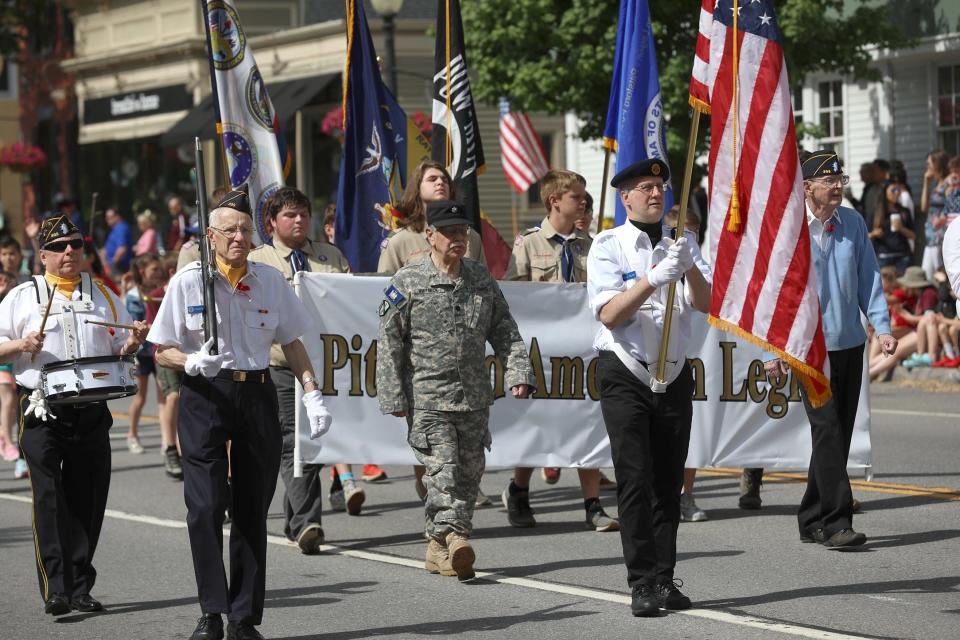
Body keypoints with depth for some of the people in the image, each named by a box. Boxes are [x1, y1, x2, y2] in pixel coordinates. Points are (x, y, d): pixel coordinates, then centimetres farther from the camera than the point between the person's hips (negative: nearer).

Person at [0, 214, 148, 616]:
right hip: (43, 412, -3)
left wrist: (133, 342, -3)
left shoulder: (103, 296, 16)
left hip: (92, 412, 3)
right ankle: (55, 591, -13)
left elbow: (119, 351, 19)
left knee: (88, 500, 3)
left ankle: (80, 588, 11)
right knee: (49, 500, -10)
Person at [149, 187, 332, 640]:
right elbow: (162, 351, 1)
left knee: (252, 509, 5)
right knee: (205, 506, -12)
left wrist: (312, 395, 3)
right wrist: (192, 362, -20)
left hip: (257, 394, 3)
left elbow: (292, 344, 14)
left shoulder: (271, 281, 6)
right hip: (204, 398, -3)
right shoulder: (187, 283, -3)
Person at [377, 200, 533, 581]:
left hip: (475, 398, 5)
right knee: (442, 471, -16)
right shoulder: (407, 282, -2)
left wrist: (518, 372, -2)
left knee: (469, 473, 6)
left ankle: (439, 549, 15)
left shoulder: (481, 279, 11)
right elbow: (389, 343, -1)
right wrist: (394, 398, -6)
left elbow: (504, 331, 13)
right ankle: (454, 538, -26)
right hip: (428, 398, -5)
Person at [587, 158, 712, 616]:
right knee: (635, 479, -10)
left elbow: (705, 303, -2)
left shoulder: (680, 242, 9)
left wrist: (690, 266, -20)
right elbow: (609, 314, -12)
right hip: (625, 375, -4)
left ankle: (665, 579, 7)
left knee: (668, 481, 4)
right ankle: (642, 583, -11)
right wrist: (654, 278, -24)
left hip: (674, 373, 4)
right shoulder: (609, 245, -2)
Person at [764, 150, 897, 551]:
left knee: (838, 435, 10)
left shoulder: (853, 224, 4)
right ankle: (836, 523, -11)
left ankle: (812, 520, 21)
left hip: (850, 343, 5)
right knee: (828, 432, -11)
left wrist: (881, 327, -1)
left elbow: (869, 278, 9)